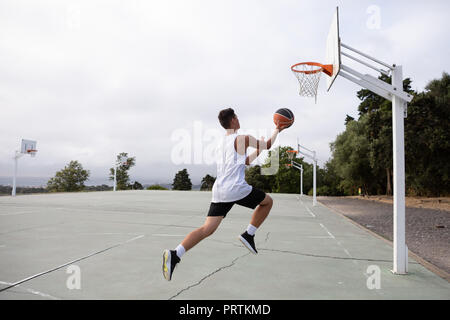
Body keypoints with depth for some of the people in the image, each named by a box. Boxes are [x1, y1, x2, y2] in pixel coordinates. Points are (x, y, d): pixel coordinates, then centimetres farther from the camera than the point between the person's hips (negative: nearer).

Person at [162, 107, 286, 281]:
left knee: (207, 229, 1)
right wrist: (277, 130, 29)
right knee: (267, 201, 19)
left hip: (219, 191, 6)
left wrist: (258, 150, 40)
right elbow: (268, 145, 12)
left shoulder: (221, 143, 23)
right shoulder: (243, 139, 0)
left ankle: (175, 254, -16)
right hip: (237, 189, -6)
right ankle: (249, 235, 15)